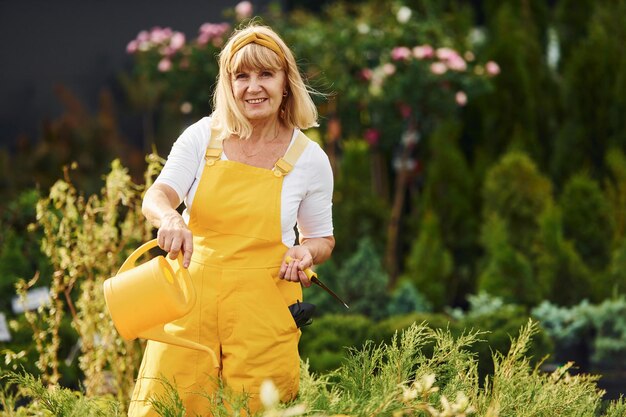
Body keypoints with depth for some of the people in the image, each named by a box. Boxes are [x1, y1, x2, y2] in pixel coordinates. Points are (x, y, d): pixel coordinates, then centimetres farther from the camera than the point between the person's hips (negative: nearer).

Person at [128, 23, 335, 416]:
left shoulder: (310, 159, 3)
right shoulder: (203, 137, 3)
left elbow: (322, 239, 14)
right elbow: (156, 196, -7)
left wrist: (306, 253, -9)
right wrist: (169, 217, -30)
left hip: (263, 307, 0)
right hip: (192, 292, 1)